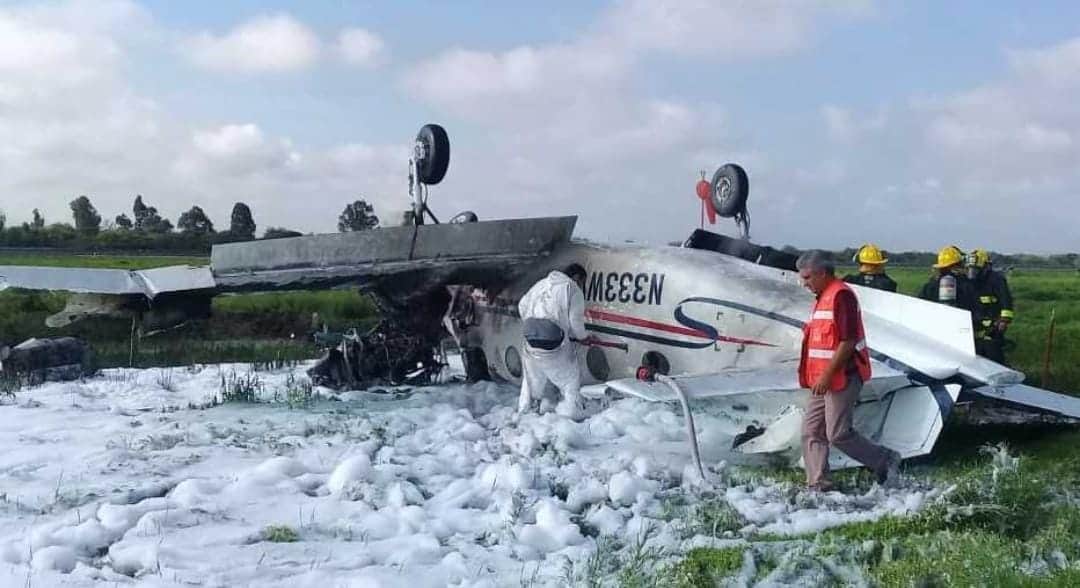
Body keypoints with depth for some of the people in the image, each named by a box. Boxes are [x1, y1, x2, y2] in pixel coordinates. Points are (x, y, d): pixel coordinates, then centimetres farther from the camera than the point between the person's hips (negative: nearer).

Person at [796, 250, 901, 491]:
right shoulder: (822, 298, 18)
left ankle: (885, 460, 10)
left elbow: (848, 341, -21)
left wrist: (827, 375, -22)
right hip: (824, 380, 10)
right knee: (811, 431, 7)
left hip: (842, 378, -10)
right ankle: (818, 484, 10)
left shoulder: (841, 295, -14)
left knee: (838, 434, -7)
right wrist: (814, 376, 21)